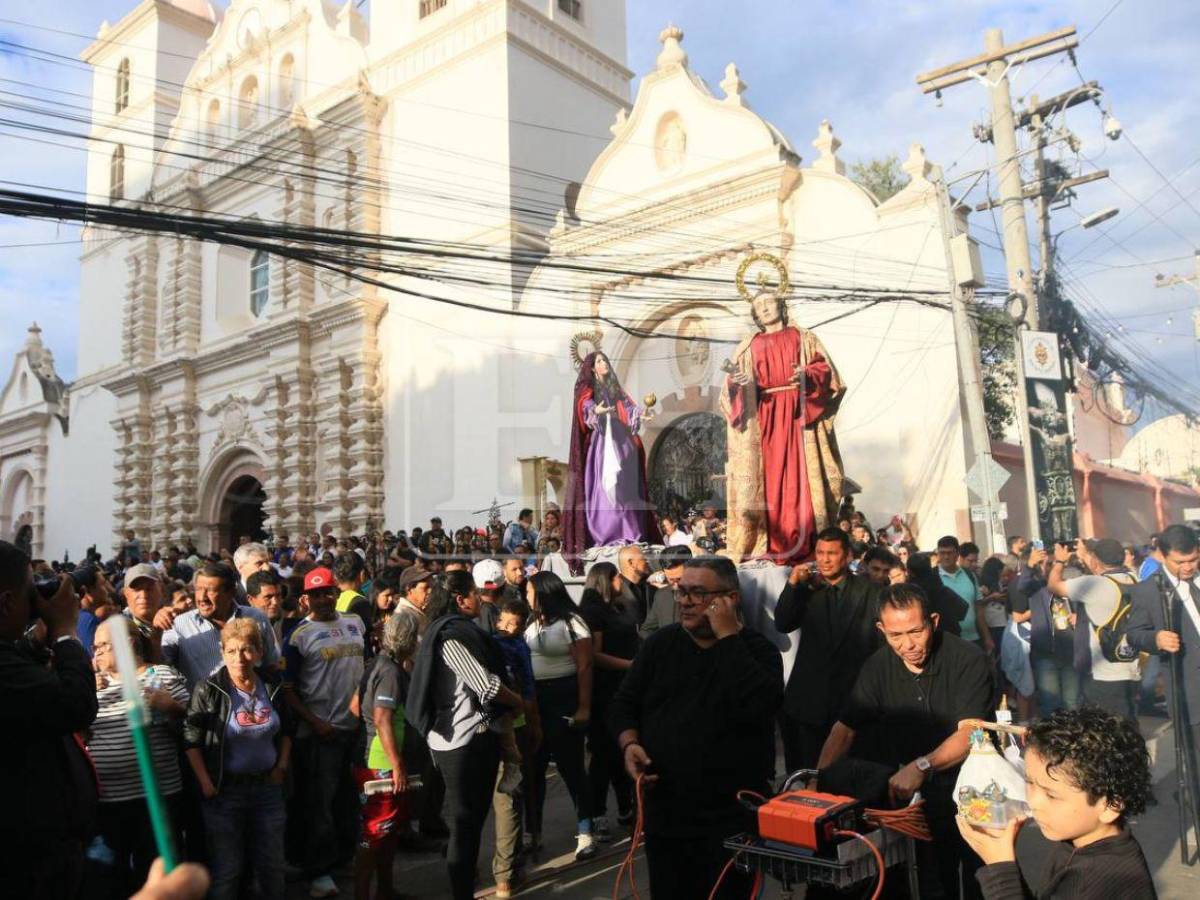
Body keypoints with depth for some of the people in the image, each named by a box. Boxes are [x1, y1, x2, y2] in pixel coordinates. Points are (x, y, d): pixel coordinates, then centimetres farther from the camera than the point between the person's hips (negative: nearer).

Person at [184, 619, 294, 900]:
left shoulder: (272, 685, -1)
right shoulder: (209, 689, -13)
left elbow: (287, 728, 13)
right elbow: (191, 739, -11)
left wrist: (283, 764, 5)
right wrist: (206, 784, -13)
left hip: (268, 786, 4)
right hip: (225, 790, -3)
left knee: (272, 866, 15)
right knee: (226, 871, 8)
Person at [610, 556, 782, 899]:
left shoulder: (757, 650, -5)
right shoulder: (660, 643, 5)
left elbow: (758, 706, -26)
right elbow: (624, 704, 10)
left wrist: (727, 636, -21)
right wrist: (630, 744, -10)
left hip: (732, 819, -3)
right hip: (664, 813, 4)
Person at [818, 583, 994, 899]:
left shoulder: (969, 660, -17)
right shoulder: (879, 665, -4)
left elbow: (969, 734, -25)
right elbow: (846, 728, -1)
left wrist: (921, 766, -40)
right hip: (918, 795, 3)